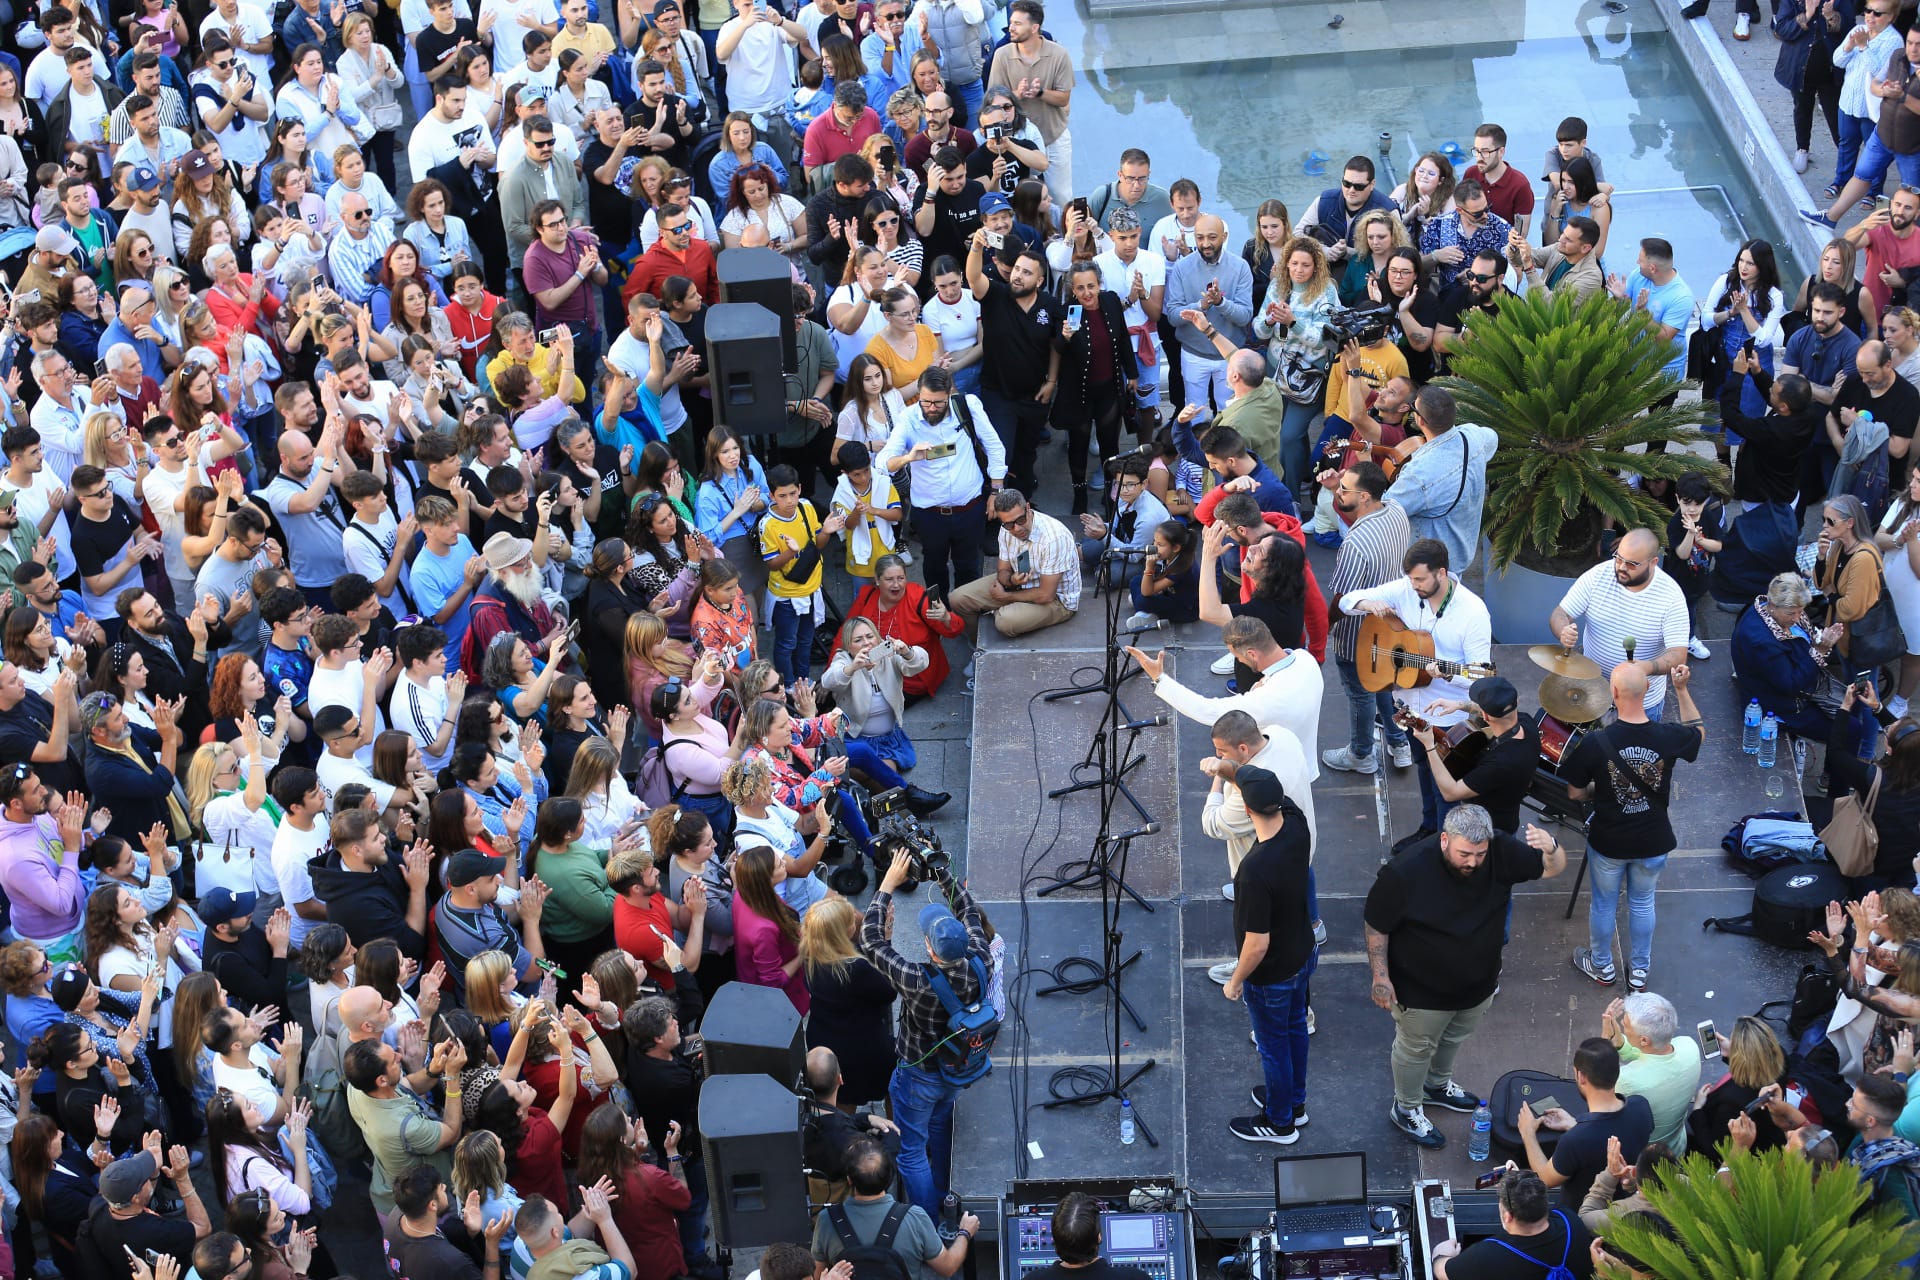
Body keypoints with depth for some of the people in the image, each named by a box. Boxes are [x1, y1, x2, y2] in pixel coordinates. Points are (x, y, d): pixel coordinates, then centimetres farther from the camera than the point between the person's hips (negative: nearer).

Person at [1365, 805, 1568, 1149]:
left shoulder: (1501, 853, -23)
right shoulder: (1406, 871, -34)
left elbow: (1553, 869, -16)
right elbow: (1377, 926, -21)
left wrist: (1551, 848, -40)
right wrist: (1381, 976, -19)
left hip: (1478, 982, 5)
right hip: (1422, 989, -5)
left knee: (1454, 1038, 32)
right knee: (1416, 1048, 20)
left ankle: (1437, 1085, 61)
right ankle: (1405, 1108, 46)